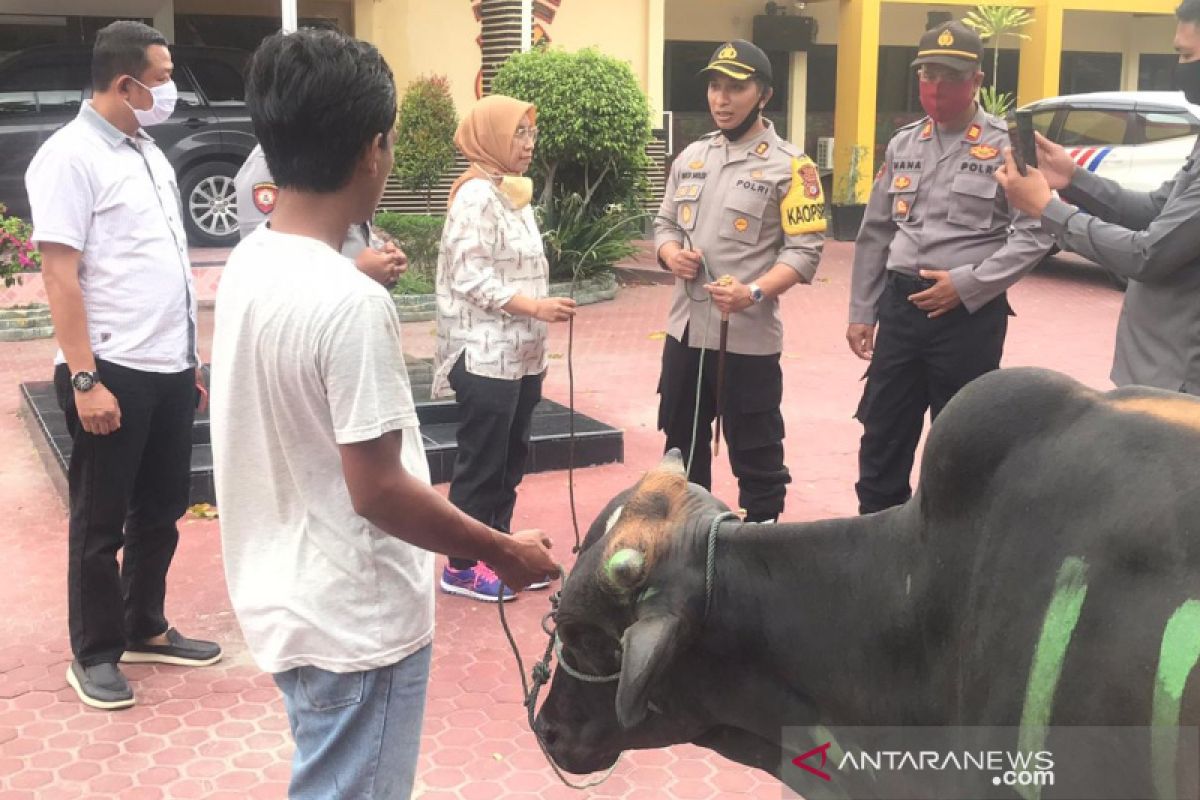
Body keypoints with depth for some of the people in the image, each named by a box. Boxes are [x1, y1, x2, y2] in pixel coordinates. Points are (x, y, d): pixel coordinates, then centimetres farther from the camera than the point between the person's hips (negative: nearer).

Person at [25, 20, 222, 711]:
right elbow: (60, 275, -17)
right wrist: (84, 379, -21)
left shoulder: (149, 153, 13)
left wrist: (189, 357, 17)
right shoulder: (70, 157, -12)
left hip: (169, 369, 8)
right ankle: (96, 652, 20)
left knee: (161, 509, 16)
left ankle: (146, 630, 32)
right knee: (101, 520, 6)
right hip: (112, 373, -8)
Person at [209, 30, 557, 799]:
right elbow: (377, 491, -23)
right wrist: (503, 551, -12)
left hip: (288, 596, 8)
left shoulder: (248, 265, 0)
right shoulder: (351, 303, -27)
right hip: (354, 618, -8)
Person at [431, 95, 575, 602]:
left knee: (510, 459, 14)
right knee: (481, 463, 0)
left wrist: (537, 342, 16)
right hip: (486, 357, -9)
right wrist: (534, 306, -24)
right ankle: (463, 565, 10)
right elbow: (469, 278, -19)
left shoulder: (515, 193, 14)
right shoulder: (476, 195, -13)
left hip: (520, 357, 9)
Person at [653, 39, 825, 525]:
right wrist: (671, 253, -6)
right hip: (685, 329, 7)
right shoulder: (691, 157, 12)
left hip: (748, 336, -6)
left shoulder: (788, 166, -8)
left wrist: (754, 292, -27)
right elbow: (664, 223, 18)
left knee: (755, 456, 4)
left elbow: (804, 250, -12)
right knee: (682, 447, 18)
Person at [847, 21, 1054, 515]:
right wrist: (861, 312, 10)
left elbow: (1035, 234, -11)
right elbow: (874, 233, 14)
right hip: (899, 305, 5)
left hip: (970, 313, -5)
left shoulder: (1008, 145, -6)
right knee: (881, 438, 11)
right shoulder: (903, 144, 10)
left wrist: (965, 284, -17)